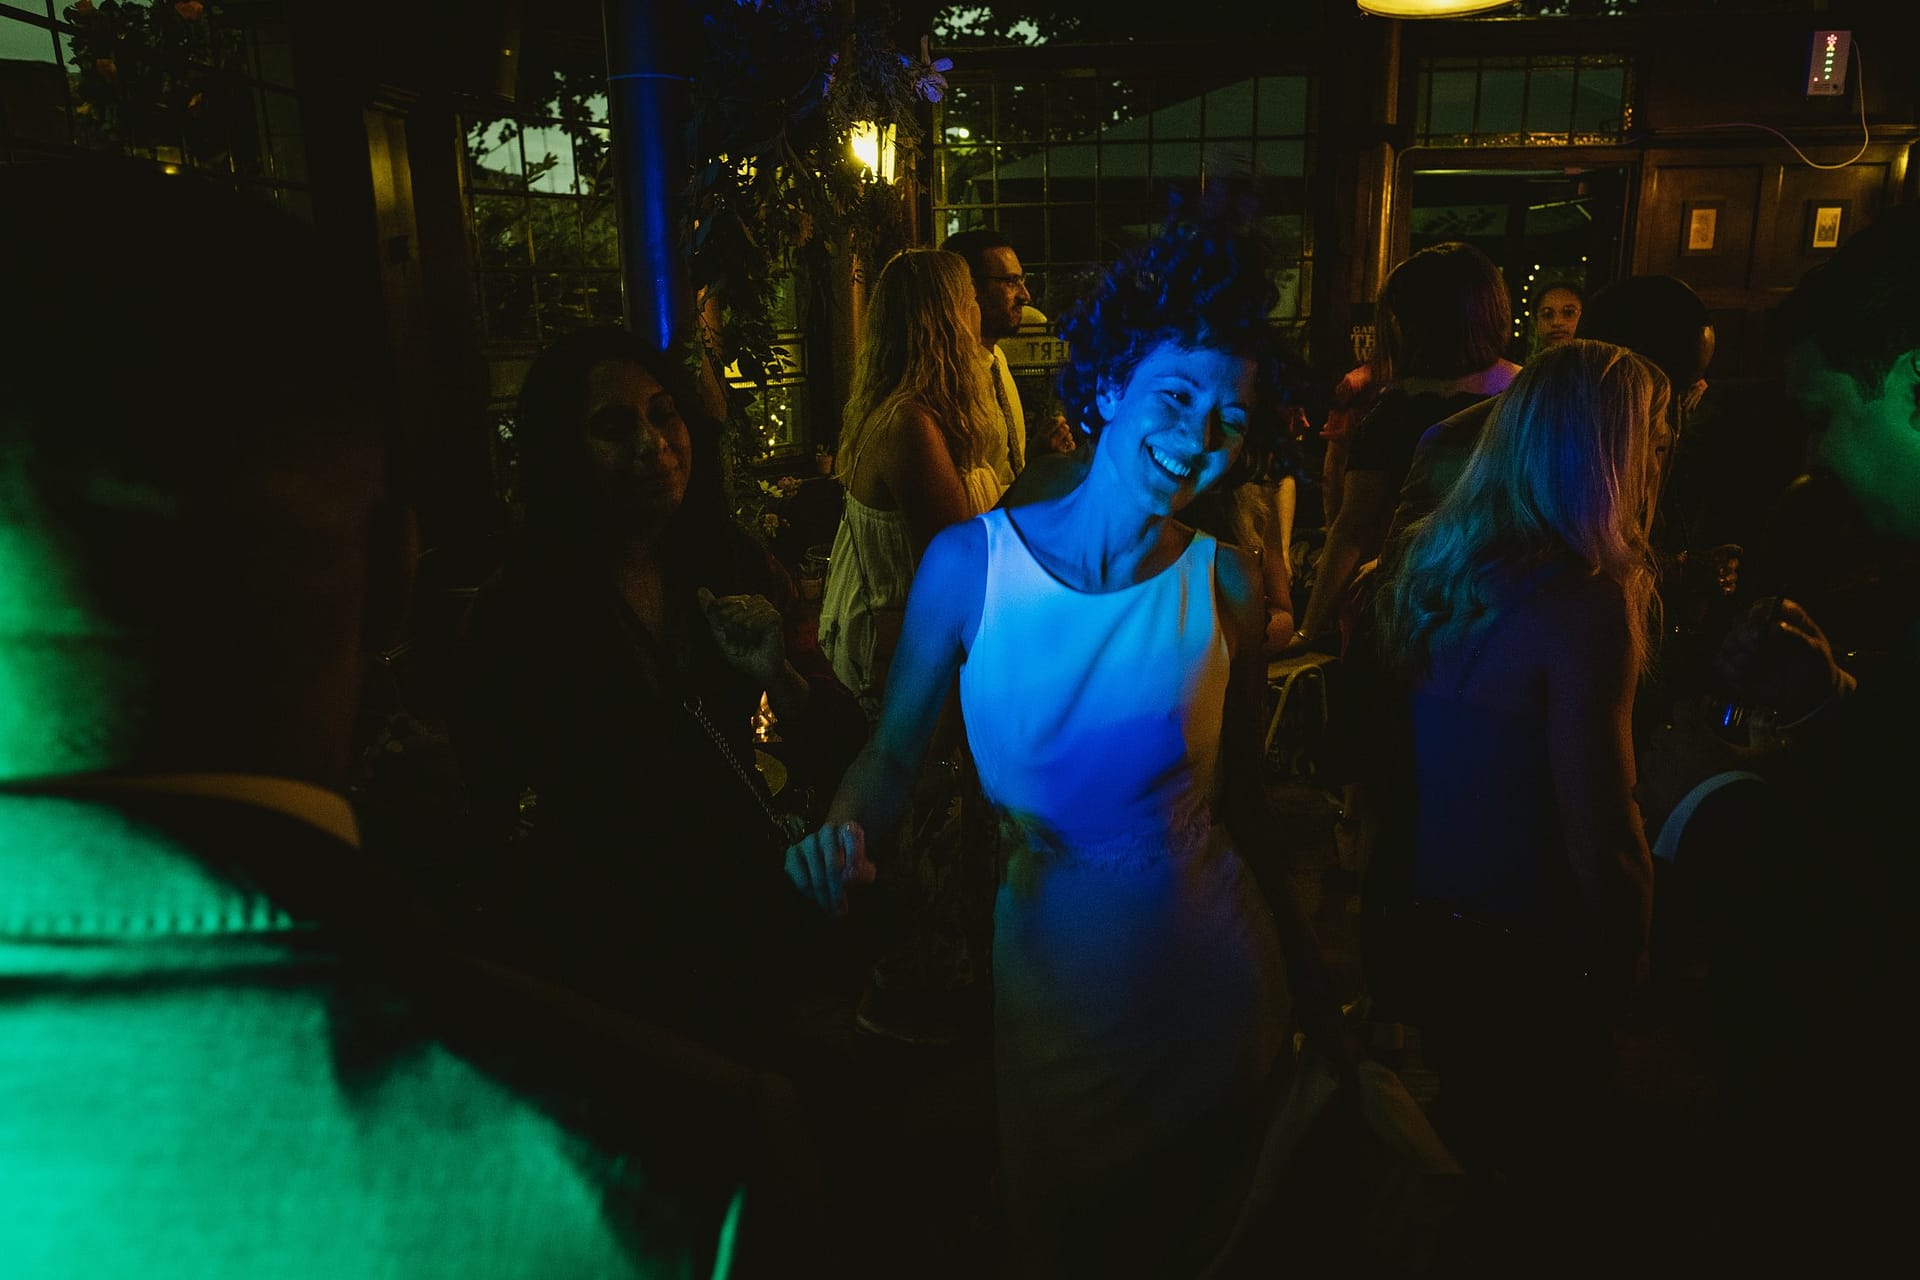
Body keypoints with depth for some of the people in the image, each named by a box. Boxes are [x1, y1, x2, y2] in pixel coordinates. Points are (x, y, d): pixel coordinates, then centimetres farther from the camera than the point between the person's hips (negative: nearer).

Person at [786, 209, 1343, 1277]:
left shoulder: (1228, 583, -10)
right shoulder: (968, 564, -15)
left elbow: (1240, 794, 0)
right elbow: (894, 754, -6)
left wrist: (1311, 981, 4)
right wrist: (845, 831, -27)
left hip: (1215, 979, 1)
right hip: (1055, 987, -1)